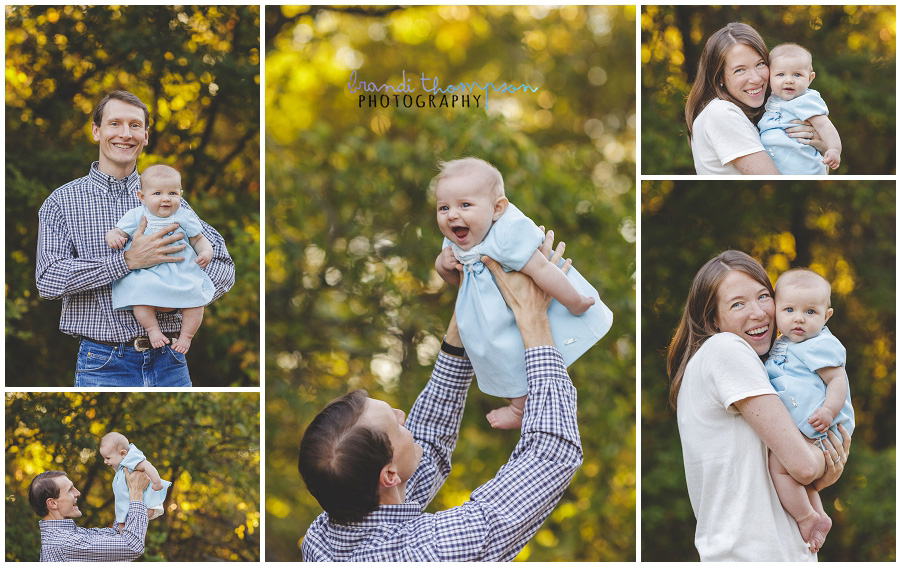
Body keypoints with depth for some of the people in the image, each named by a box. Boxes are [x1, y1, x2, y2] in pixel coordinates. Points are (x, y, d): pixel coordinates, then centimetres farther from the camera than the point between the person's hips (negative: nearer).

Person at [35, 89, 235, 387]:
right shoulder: (62, 202, 3)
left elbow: (223, 264, 9)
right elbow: (48, 279, -11)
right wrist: (128, 260, -19)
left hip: (168, 362, 3)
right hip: (103, 366, -3)